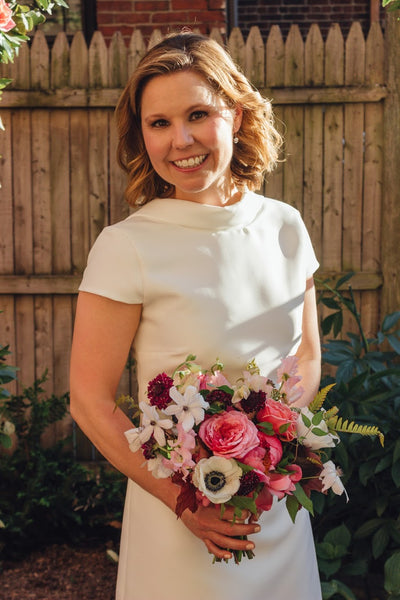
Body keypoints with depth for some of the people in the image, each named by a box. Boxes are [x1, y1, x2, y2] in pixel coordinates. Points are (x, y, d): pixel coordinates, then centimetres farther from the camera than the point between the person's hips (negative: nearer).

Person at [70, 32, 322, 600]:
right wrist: (184, 499, -18)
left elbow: (308, 356, 8)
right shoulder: (126, 247, -14)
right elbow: (89, 400, -12)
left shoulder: (284, 227, -1)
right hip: (180, 517, -4)